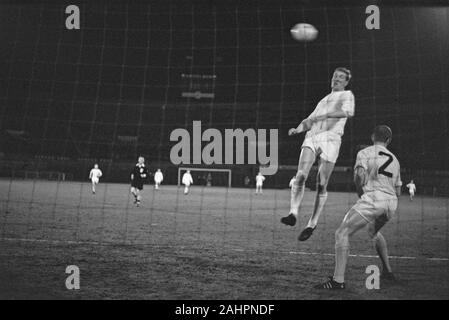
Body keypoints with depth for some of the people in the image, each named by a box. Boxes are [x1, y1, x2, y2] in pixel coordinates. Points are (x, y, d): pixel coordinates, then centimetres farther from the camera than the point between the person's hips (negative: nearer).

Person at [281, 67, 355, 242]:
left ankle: (312, 224, 4)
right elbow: (309, 120, 32)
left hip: (330, 138, -4)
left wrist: (325, 116, -17)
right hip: (311, 137, 4)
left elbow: (348, 112, -8)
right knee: (300, 176, -19)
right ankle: (293, 214, -24)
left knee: (321, 185, -6)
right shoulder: (324, 100, 33)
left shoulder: (347, 95, 15)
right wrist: (297, 129, 11)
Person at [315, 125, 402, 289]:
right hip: (391, 203, 7)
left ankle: (338, 280, -20)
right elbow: (398, 192, 24)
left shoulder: (364, 153, 7)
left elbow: (360, 175, -13)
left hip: (373, 197, -7)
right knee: (373, 231, 35)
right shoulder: (394, 159, 25)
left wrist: (360, 194, 2)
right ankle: (387, 272, 38)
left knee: (342, 233, -8)